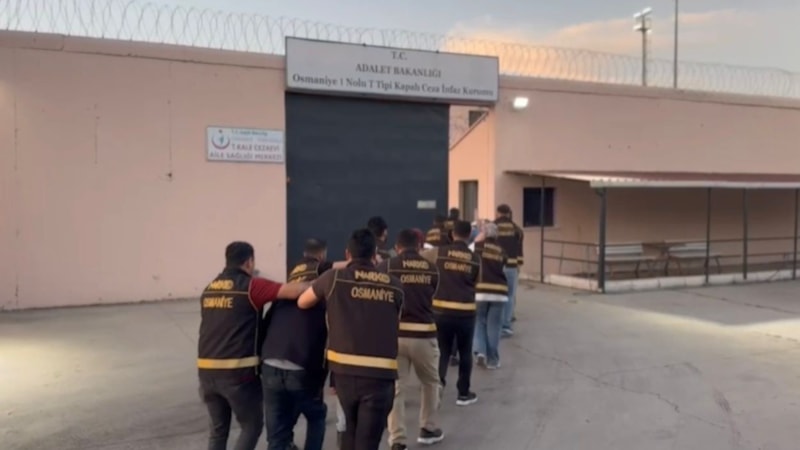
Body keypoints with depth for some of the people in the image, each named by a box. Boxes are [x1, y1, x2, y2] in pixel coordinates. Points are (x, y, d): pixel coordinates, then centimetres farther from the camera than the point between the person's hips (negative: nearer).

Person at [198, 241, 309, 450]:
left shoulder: (209, 289, 14)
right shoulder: (251, 286, -7)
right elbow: (294, 291, -18)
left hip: (207, 370, 6)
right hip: (238, 371, -6)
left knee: (218, 428, 18)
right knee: (252, 425, 11)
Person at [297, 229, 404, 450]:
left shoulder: (335, 277, 1)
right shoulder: (394, 286, 6)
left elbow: (301, 303, 14)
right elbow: (396, 324, 13)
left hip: (344, 370, 1)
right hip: (381, 374, -1)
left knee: (351, 429, 27)